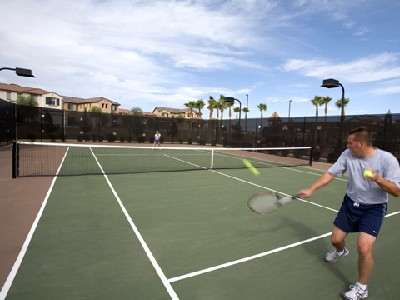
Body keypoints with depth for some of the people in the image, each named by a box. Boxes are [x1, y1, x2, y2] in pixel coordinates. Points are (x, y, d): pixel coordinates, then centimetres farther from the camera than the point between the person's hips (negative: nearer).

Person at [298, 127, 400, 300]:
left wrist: (378, 179, -38)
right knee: (336, 239, 11)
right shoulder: (347, 155, -10)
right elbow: (330, 174, -5)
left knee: (364, 247, -18)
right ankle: (341, 251, 52)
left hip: (373, 208, -4)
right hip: (350, 203, 4)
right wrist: (310, 190, -10)